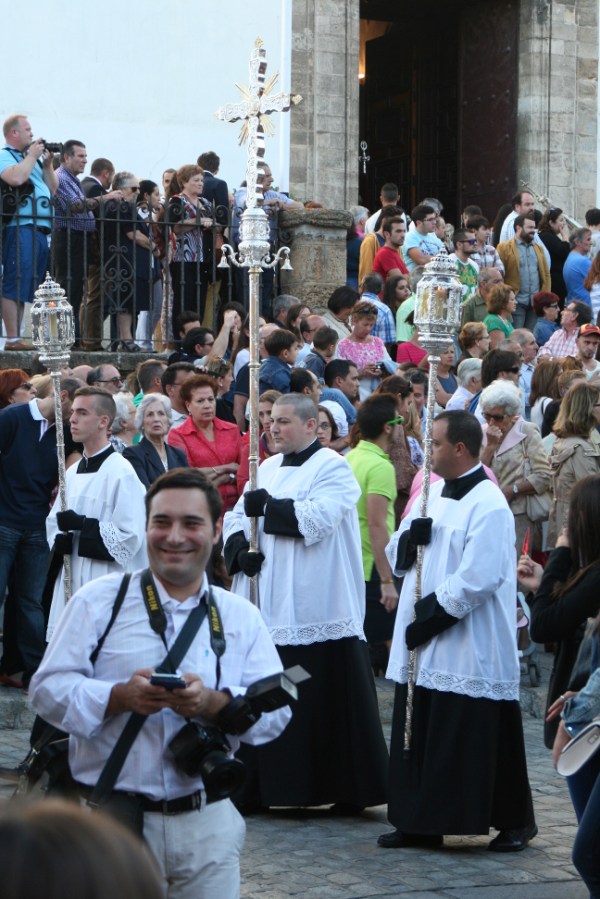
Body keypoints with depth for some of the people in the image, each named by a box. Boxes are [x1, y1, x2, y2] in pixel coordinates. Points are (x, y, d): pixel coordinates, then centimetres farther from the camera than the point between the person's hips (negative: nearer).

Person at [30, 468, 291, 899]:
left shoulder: (241, 617, 11)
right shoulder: (99, 601, 4)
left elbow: (276, 710, 1)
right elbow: (49, 689, -3)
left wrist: (213, 703, -18)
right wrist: (120, 697, -20)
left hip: (207, 827, 2)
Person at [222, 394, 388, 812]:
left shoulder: (333, 468, -4)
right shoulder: (268, 469, 18)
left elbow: (316, 518, -19)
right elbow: (237, 516, 15)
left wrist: (267, 506, -16)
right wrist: (239, 548, -4)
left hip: (319, 611, -7)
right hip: (271, 607, 7)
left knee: (327, 704, -5)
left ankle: (350, 791, 2)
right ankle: (262, 787, 12)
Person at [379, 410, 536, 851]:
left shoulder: (488, 506, -14)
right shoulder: (432, 494, 12)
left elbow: (477, 579, -20)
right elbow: (397, 558, 16)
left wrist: (432, 615, -17)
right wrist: (408, 538, -7)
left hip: (471, 648, -8)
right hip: (423, 647, 8)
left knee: (480, 741, -3)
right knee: (419, 736, 10)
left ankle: (514, 823, 9)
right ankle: (420, 823, 17)